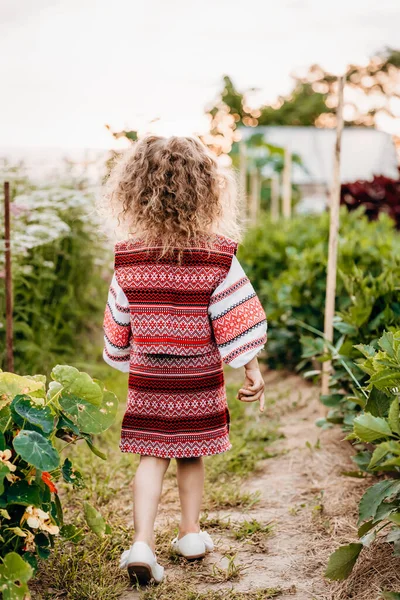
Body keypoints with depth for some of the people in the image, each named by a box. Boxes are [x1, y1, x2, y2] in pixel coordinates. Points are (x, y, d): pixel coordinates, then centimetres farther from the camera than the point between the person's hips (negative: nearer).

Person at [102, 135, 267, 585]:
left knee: (152, 457, 6)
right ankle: (190, 534, 30)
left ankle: (141, 543, -5)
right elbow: (239, 317, -10)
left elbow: (117, 324, 4)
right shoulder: (217, 254, -11)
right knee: (191, 456, 15)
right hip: (199, 379, 0)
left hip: (147, 378, 1)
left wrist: (121, 360, 20)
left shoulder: (129, 256, -6)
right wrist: (251, 370, -2)